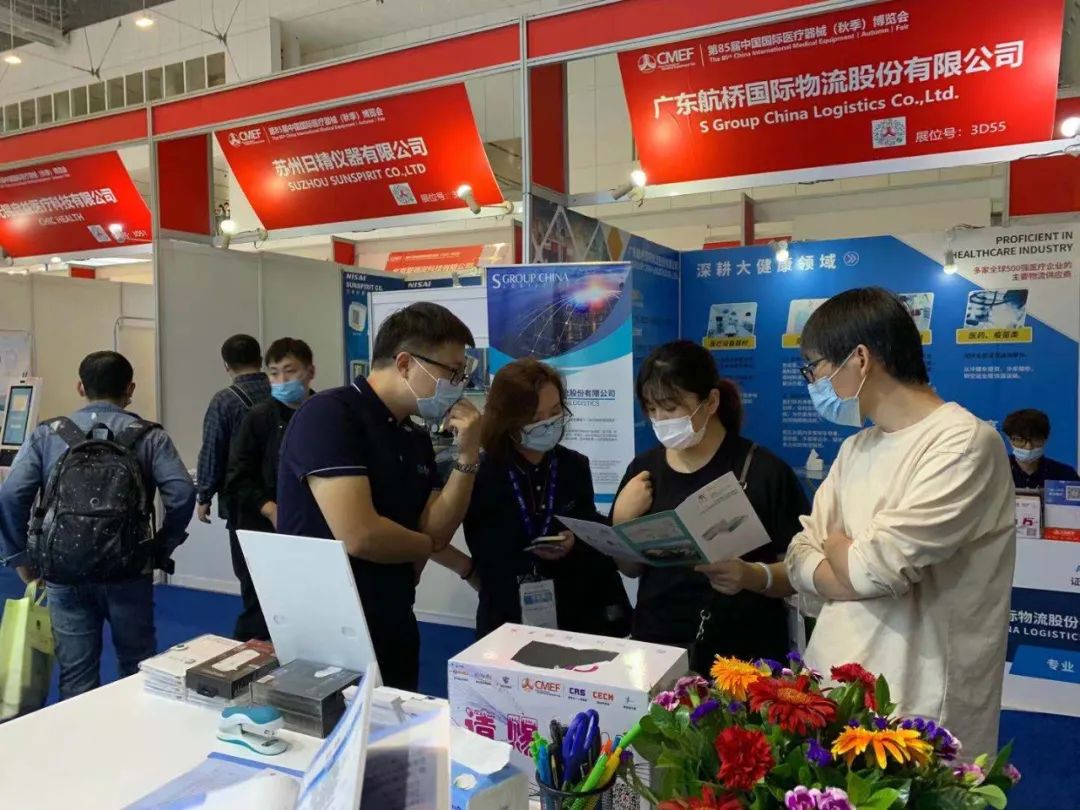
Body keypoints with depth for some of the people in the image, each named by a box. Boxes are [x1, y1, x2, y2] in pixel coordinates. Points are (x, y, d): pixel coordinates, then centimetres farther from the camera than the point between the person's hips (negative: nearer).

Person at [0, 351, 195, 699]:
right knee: (138, 668, 16)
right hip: (128, 570, -1)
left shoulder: (47, 434, 5)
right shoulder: (149, 436, 0)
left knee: (76, 674, 11)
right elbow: (182, 494, -13)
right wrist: (161, 550, 0)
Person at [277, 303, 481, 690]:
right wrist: (423, 547, -8)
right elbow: (359, 536, -28)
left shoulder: (417, 438, 7)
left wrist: (468, 455, -10)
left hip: (393, 633, 8)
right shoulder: (329, 415, -19)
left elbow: (437, 531, 1)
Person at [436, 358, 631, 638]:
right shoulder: (480, 475, -14)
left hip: (574, 617, 4)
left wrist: (574, 547, -12)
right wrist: (468, 569, -4)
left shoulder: (575, 467, -1)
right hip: (506, 624, -3)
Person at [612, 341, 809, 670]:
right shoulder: (644, 469, 1)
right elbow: (631, 568, 9)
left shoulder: (764, 471, -13)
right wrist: (622, 519, -8)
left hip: (742, 655, -3)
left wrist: (754, 576, -29)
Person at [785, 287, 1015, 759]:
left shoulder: (964, 442, -16)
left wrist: (837, 545, -2)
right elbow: (801, 561, 5)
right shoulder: (855, 449, 9)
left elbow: (872, 568, -23)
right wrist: (867, 566, -14)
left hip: (912, 714, -7)